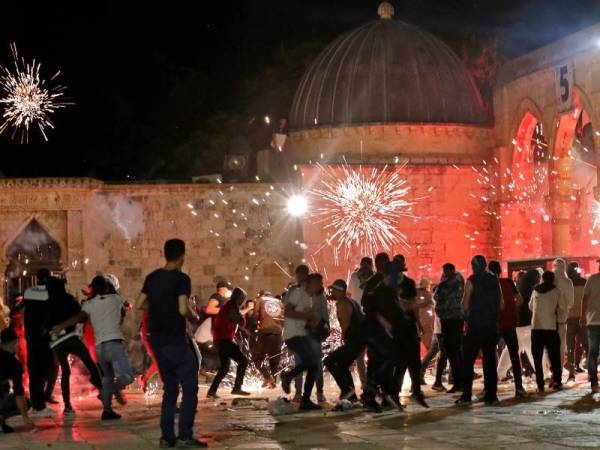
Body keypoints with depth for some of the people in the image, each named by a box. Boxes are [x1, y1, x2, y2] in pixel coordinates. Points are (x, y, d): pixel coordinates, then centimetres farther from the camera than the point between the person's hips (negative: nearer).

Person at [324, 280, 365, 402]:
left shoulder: (342, 303, -12)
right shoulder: (351, 301, 18)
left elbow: (345, 321, -24)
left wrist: (343, 335, -9)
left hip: (354, 341, -10)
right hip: (361, 340, 10)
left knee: (329, 361, -7)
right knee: (342, 365, 22)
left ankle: (346, 389, -12)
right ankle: (352, 396, 22)